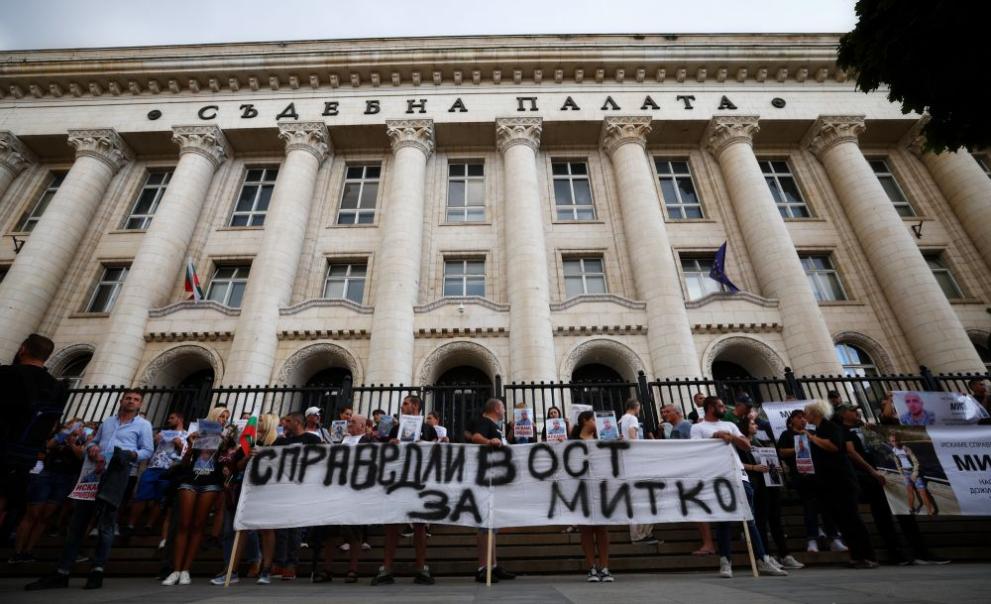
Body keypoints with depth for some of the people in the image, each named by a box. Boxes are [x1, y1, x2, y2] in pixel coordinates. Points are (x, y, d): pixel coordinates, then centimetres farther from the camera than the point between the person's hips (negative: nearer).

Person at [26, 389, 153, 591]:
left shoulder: (143, 425, 6)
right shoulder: (107, 421, 23)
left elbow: (148, 451, 1)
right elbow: (93, 441, 26)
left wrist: (132, 455, -18)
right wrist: (90, 448, 2)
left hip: (117, 474, -5)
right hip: (95, 472, 6)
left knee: (105, 522, -3)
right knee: (78, 520, 7)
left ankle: (97, 571, 4)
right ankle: (62, 572, 15)